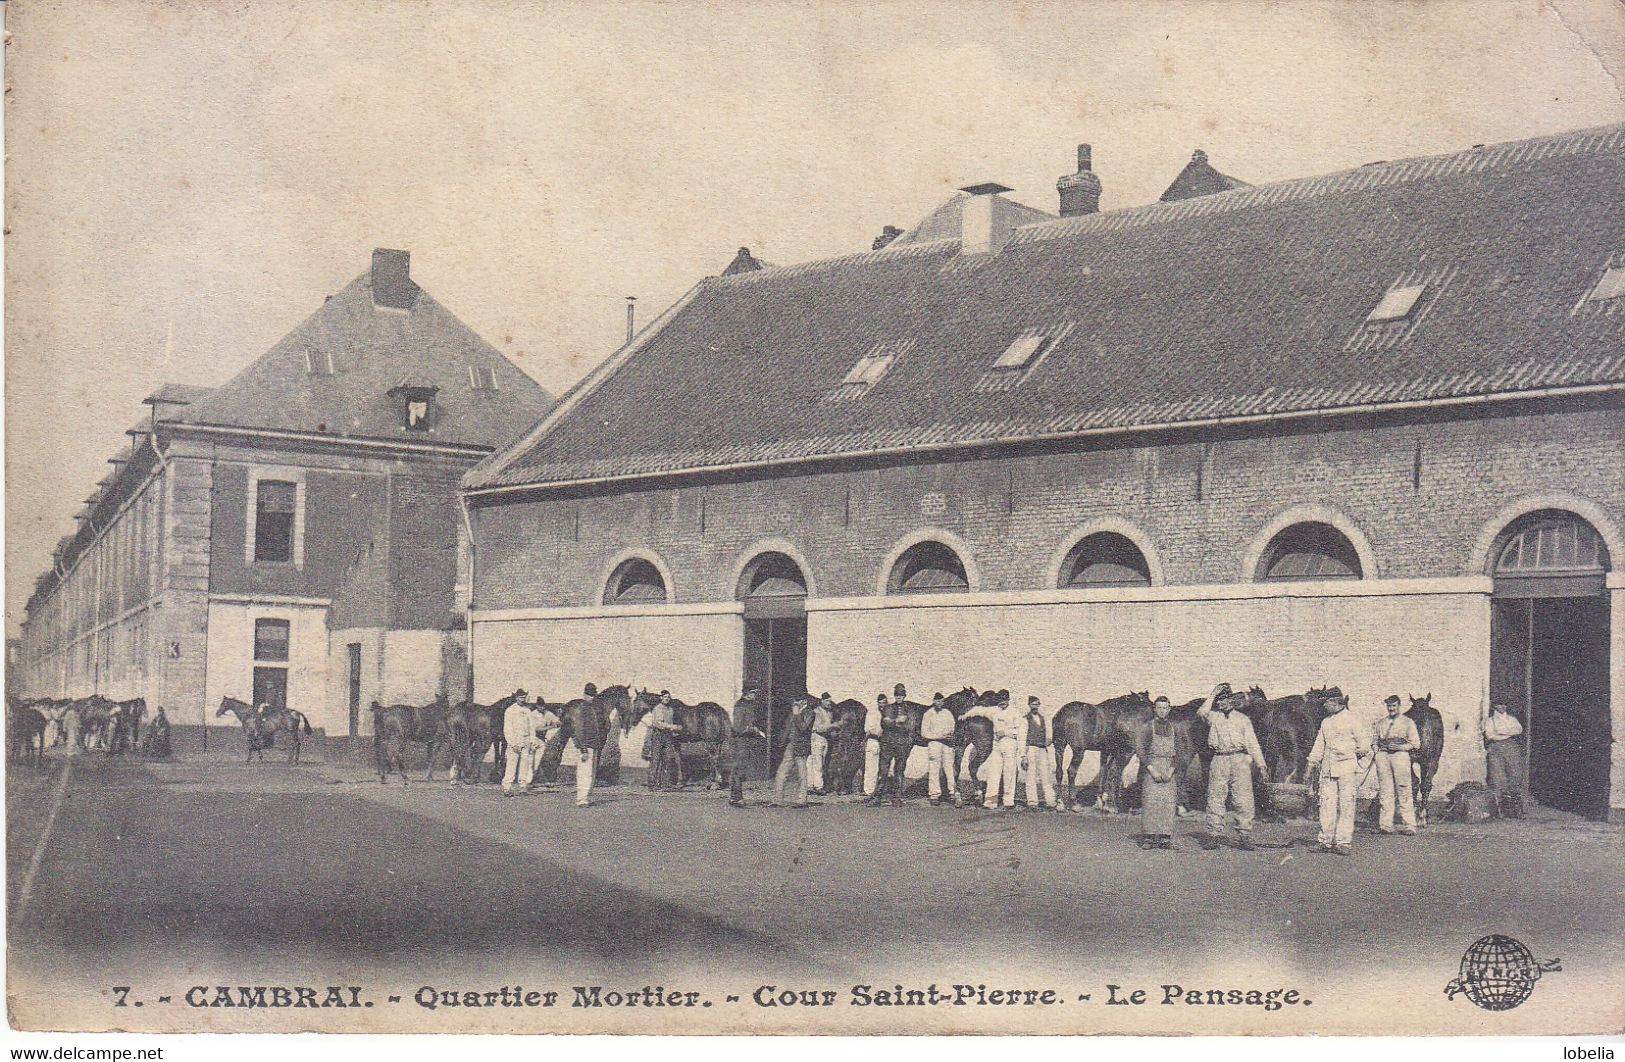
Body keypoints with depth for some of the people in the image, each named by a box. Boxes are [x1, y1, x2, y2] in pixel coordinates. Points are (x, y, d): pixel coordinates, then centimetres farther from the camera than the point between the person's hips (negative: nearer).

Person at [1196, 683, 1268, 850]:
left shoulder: (1243, 719, 14)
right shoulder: (1213, 717, 12)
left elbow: (1252, 742, 10)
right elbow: (1202, 712, -11)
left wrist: (1260, 762, -1)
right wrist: (1212, 695, -5)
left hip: (1240, 760, 0)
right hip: (1219, 761, 0)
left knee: (1243, 801, -5)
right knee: (1215, 800, 0)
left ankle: (1244, 837, -2)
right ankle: (1214, 836, 5)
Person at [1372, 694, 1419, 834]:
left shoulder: (1407, 722, 9)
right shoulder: (1380, 722, 19)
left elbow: (1415, 743, 3)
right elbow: (1374, 740, 23)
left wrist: (1400, 747, -11)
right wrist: (1376, 749, 2)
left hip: (1400, 755, -3)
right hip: (1383, 756, 4)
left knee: (1404, 790, -7)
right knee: (1385, 791, 1)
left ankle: (1409, 825, -7)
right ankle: (1385, 825, 2)